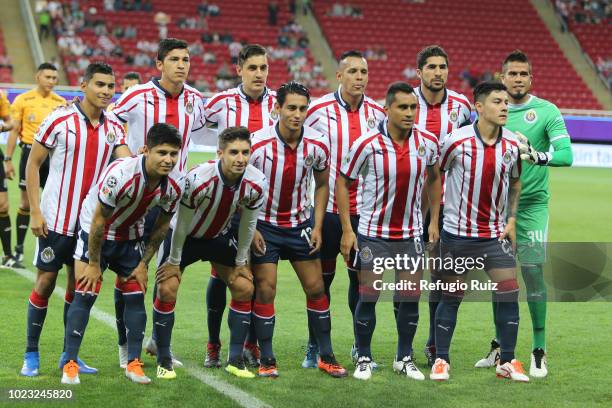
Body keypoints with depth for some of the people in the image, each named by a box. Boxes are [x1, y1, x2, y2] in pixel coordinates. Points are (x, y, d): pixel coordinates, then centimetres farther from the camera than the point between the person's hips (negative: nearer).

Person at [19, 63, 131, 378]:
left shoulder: (113, 127, 4)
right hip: (56, 220, -4)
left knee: (79, 286, 8)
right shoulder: (59, 120, -9)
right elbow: (33, 164, -5)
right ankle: (31, 355, 10)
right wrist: (35, 212, -10)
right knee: (45, 283, 0)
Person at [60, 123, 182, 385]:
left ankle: (133, 363, 11)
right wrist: (94, 264, -17)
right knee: (85, 295, -10)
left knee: (135, 296, 1)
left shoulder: (173, 188, -16)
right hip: (94, 233, -5)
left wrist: (144, 263, 2)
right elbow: (98, 221, -24)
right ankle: (70, 364, -3)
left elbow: (161, 226, 1)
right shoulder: (120, 174, -34)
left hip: (131, 237, 5)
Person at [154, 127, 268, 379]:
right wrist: (174, 260, -14)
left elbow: (248, 223, -6)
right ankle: (163, 361, 1)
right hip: (185, 236, -4)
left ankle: (235, 360, 8)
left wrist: (240, 261, 1)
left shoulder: (256, 184, -23)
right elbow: (182, 223, -23)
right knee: (166, 290, -15)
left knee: (244, 288, -3)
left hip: (220, 236, 4)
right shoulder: (198, 179, -36)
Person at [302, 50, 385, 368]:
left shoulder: (377, 112, 4)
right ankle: (314, 347, 14)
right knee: (322, 278, 4)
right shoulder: (319, 110, -6)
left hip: (364, 210, 3)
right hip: (327, 207, -2)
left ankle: (361, 346, 20)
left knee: (361, 278, 7)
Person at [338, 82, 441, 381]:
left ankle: (404, 359, 19)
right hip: (372, 234, -3)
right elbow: (343, 182, -4)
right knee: (368, 297, -2)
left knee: (410, 298, 3)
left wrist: (434, 220, 10)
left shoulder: (427, 142, -5)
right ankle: (364, 359, 15)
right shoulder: (367, 144, -14)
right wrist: (347, 230, -7)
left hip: (411, 234, 3)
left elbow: (434, 177, 14)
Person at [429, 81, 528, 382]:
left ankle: (507, 362, 8)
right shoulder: (456, 141, -13)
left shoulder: (513, 144, -1)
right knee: (451, 297, 3)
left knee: (508, 294, -4)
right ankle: (441, 360, 17)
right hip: (457, 233, -3)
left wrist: (511, 219, 6)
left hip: (496, 234, 3)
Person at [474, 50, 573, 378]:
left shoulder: (546, 111, -5)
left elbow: (565, 154, -16)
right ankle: (500, 345, 22)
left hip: (531, 204, -4)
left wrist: (536, 156, -32)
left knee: (533, 272, -9)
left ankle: (539, 351, 0)